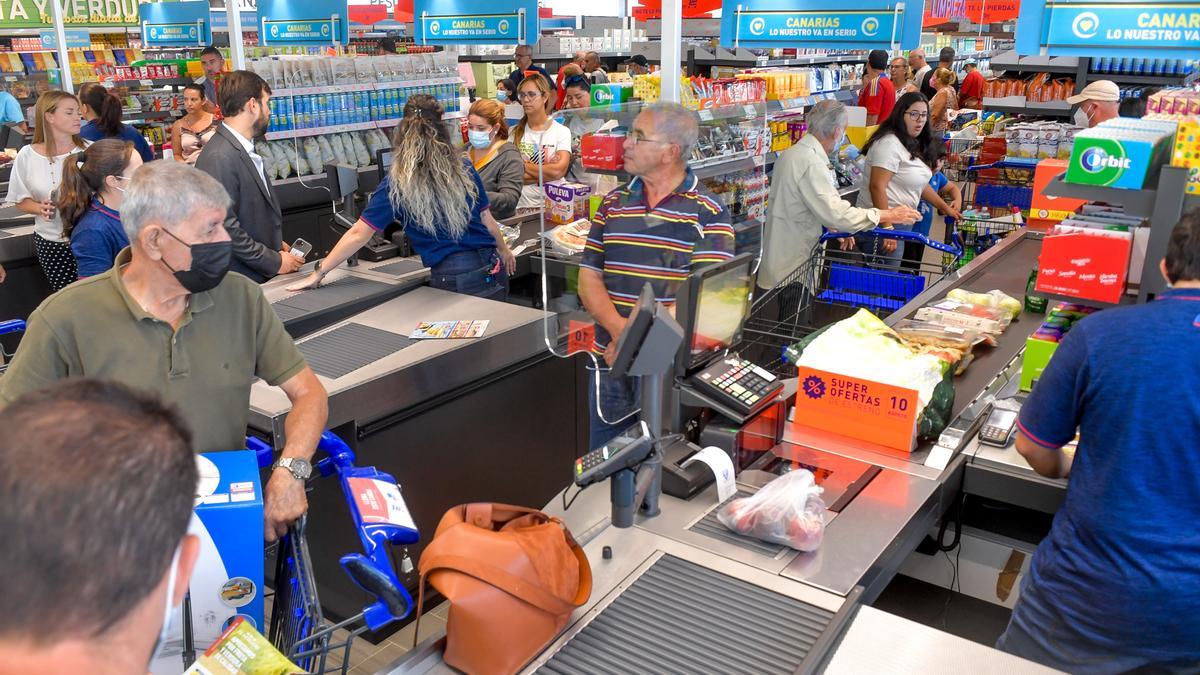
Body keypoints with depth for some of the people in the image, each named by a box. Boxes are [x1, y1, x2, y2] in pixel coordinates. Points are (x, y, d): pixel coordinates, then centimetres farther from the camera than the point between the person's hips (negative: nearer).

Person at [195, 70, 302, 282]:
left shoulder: (245, 151, 10)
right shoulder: (219, 158, -18)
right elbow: (224, 227, -22)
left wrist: (276, 245, 5)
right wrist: (275, 262, -15)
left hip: (263, 277, 8)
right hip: (239, 281, -8)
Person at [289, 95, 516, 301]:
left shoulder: (396, 184, -5)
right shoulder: (464, 171, 2)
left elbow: (358, 234, -5)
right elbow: (487, 220, 8)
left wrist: (319, 273, 2)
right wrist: (504, 250, 28)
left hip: (454, 278, -3)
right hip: (493, 268, 3)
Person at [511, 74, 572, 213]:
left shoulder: (562, 131, 2)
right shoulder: (515, 133, 7)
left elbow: (558, 171, -11)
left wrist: (524, 165, -2)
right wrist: (547, 172, -7)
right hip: (522, 206, 1)